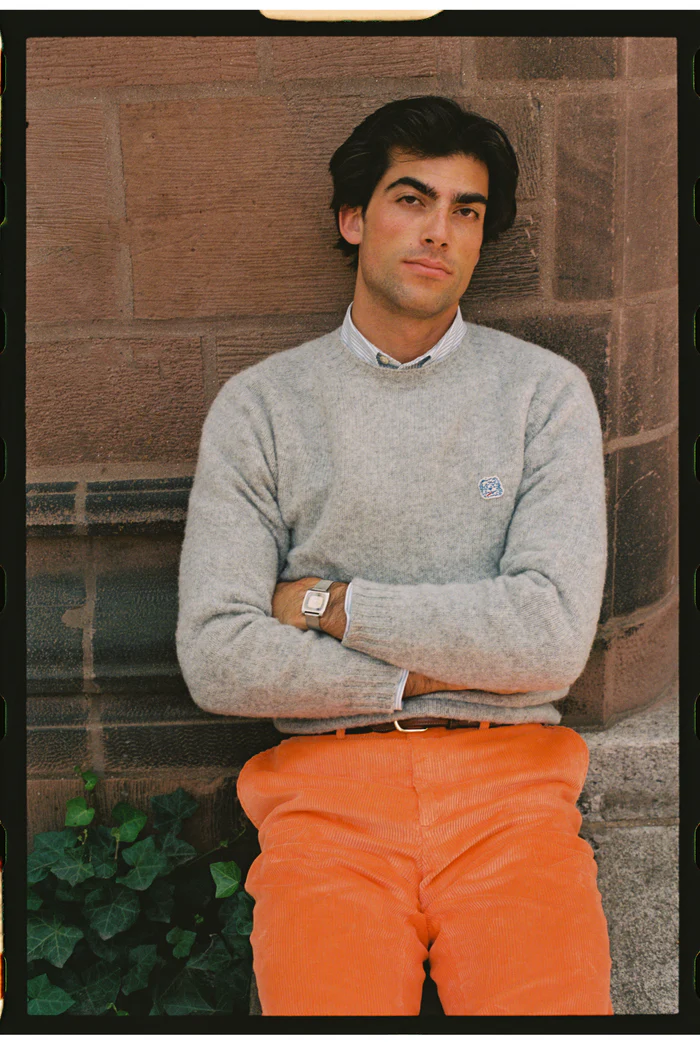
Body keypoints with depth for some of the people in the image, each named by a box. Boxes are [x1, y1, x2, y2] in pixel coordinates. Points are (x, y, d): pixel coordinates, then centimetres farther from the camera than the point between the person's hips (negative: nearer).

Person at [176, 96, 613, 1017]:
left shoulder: (546, 391, 7)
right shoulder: (259, 406, 7)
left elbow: (553, 637, -6)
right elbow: (216, 658, -2)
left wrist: (326, 603, -3)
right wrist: (433, 671, -4)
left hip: (509, 776, 1)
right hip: (327, 778, 0)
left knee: (553, 1002, -23)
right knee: (329, 1004, -24)